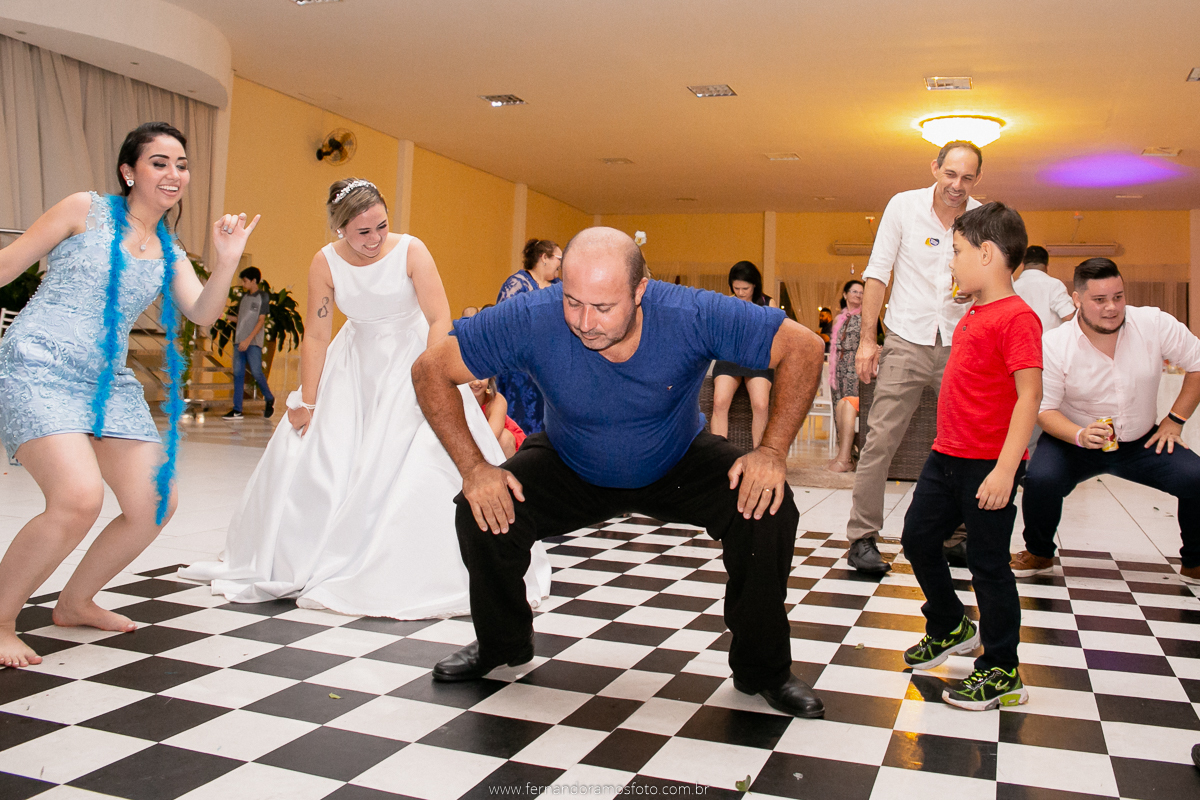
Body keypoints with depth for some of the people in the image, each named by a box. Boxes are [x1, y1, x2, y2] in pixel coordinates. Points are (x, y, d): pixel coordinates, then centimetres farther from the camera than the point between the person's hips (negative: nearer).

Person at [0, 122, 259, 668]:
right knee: (79, 497, -26)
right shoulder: (86, 211, 0)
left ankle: (75, 602, 25)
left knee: (156, 505, 2)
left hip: (109, 380, 7)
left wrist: (226, 260, -15)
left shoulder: (169, 253, 15)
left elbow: (203, 313, 1)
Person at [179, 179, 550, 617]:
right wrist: (307, 402, -8)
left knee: (416, 460, -11)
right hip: (355, 363, 3)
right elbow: (316, 336, -9)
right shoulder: (326, 262, -11)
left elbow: (440, 320, -19)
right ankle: (293, 562, 23)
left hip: (411, 357, -2)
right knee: (313, 453, 2)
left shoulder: (410, 251, -18)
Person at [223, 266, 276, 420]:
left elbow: (261, 321, -9)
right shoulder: (244, 296, 17)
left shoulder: (263, 296, -3)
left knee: (256, 372, -9)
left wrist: (248, 340, -16)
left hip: (253, 342, -6)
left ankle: (270, 399, 15)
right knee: (238, 374, 2)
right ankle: (237, 410, 3)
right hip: (239, 341, 6)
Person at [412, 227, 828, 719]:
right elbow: (431, 369, -21)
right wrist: (473, 468, -29)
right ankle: (502, 643, 11)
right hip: (570, 469, 1)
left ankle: (762, 668, -1)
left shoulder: (692, 316, -32)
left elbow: (804, 348, -23)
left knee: (767, 510, -26)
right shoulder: (531, 319, -31)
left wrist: (772, 450, -32)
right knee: (482, 513, -22)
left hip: (677, 466, 0)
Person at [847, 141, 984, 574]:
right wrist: (867, 338, -5)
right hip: (908, 340, -2)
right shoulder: (904, 205, -2)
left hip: (960, 345, 2)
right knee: (881, 437, -8)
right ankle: (862, 536, -1)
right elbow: (877, 273, 0)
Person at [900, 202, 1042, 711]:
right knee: (918, 538, 17)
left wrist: (1005, 468, -28)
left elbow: (1029, 395, -23)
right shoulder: (973, 315, 12)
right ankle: (951, 628, 38)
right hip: (946, 457, 9)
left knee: (988, 565, 1)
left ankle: (1002, 674, 17)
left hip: (988, 466, -9)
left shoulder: (1016, 317, -17)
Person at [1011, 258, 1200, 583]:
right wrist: (1080, 435, -33)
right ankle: (1039, 554, 2)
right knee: (1039, 480, -30)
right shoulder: (1053, 345, -16)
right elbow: (1045, 409, -14)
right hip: (1074, 440, -2)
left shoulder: (1155, 324, -12)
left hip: (1142, 442, 2)